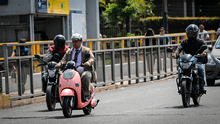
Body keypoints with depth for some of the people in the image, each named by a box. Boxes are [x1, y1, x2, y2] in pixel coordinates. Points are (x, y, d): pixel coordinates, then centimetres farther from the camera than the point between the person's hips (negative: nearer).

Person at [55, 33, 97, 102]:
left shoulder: (86, 50, 11)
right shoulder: (69, 52, 23)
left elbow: (92, 59, -5)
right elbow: (64, 60, 11)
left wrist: (88, 63, -30)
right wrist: (59, 64, -14)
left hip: (83, 71, -3)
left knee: (85, 76, -38)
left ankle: (86, 95, -27)